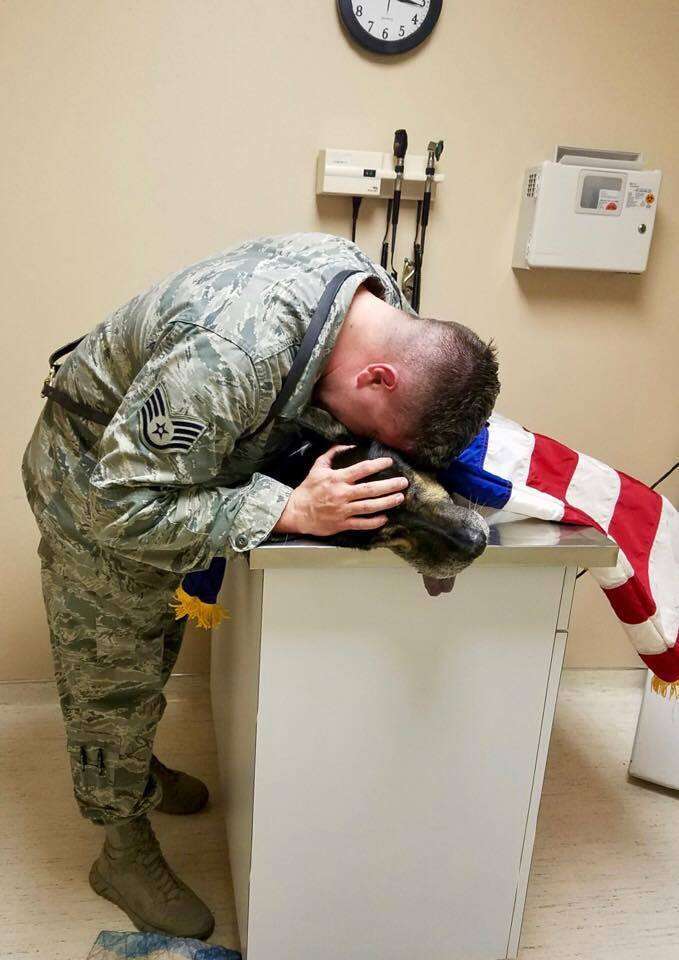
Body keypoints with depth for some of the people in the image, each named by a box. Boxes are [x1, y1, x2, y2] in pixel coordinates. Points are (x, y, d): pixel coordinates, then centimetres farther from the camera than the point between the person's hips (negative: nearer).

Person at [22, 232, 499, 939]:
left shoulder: (369, 283, -20)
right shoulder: (227, 359, -46)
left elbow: (303, 398, 0)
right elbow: (120, 504, -36)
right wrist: (291, 511, -40)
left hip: (167, 457, 7)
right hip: (95, 487, -7)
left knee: (158, 641, 25)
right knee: (113, 676, 8)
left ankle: (138, 768, 51)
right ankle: (125, 853, 31)